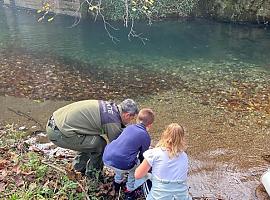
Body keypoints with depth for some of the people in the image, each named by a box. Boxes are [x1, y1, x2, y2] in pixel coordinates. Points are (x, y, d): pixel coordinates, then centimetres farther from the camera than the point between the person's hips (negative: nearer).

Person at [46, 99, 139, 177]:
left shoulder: (110, 106, 9)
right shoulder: (113, 121, -15)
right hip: (60, 134, -9)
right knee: (100, 144, -3)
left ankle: (79, 166, 36)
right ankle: (92, 172, 19)